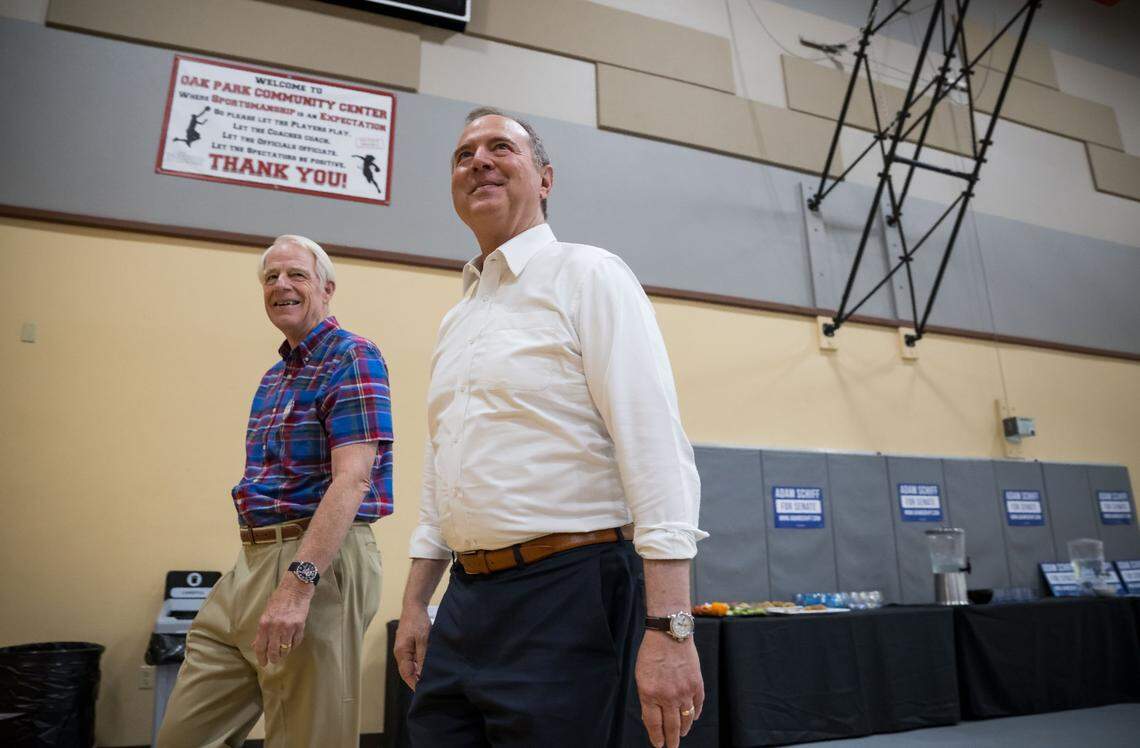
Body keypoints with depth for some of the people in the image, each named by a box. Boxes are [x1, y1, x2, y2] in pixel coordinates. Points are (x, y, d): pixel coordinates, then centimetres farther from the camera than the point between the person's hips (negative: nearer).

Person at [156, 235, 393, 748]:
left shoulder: (353, 358, -10)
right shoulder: (275, 375, 18)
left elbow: (352, 479, -21)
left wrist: (297, 583, -28)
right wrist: (256, 572, 18)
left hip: (319, 560, -9)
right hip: (250, 561, 9)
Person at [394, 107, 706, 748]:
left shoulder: (587, 275, -6)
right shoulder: (457, 320, 16)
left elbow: (656, 444, -17)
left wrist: (667, 628, -22)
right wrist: (415, 603, 17)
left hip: (567, 598, -7)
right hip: (465, 604, 7)